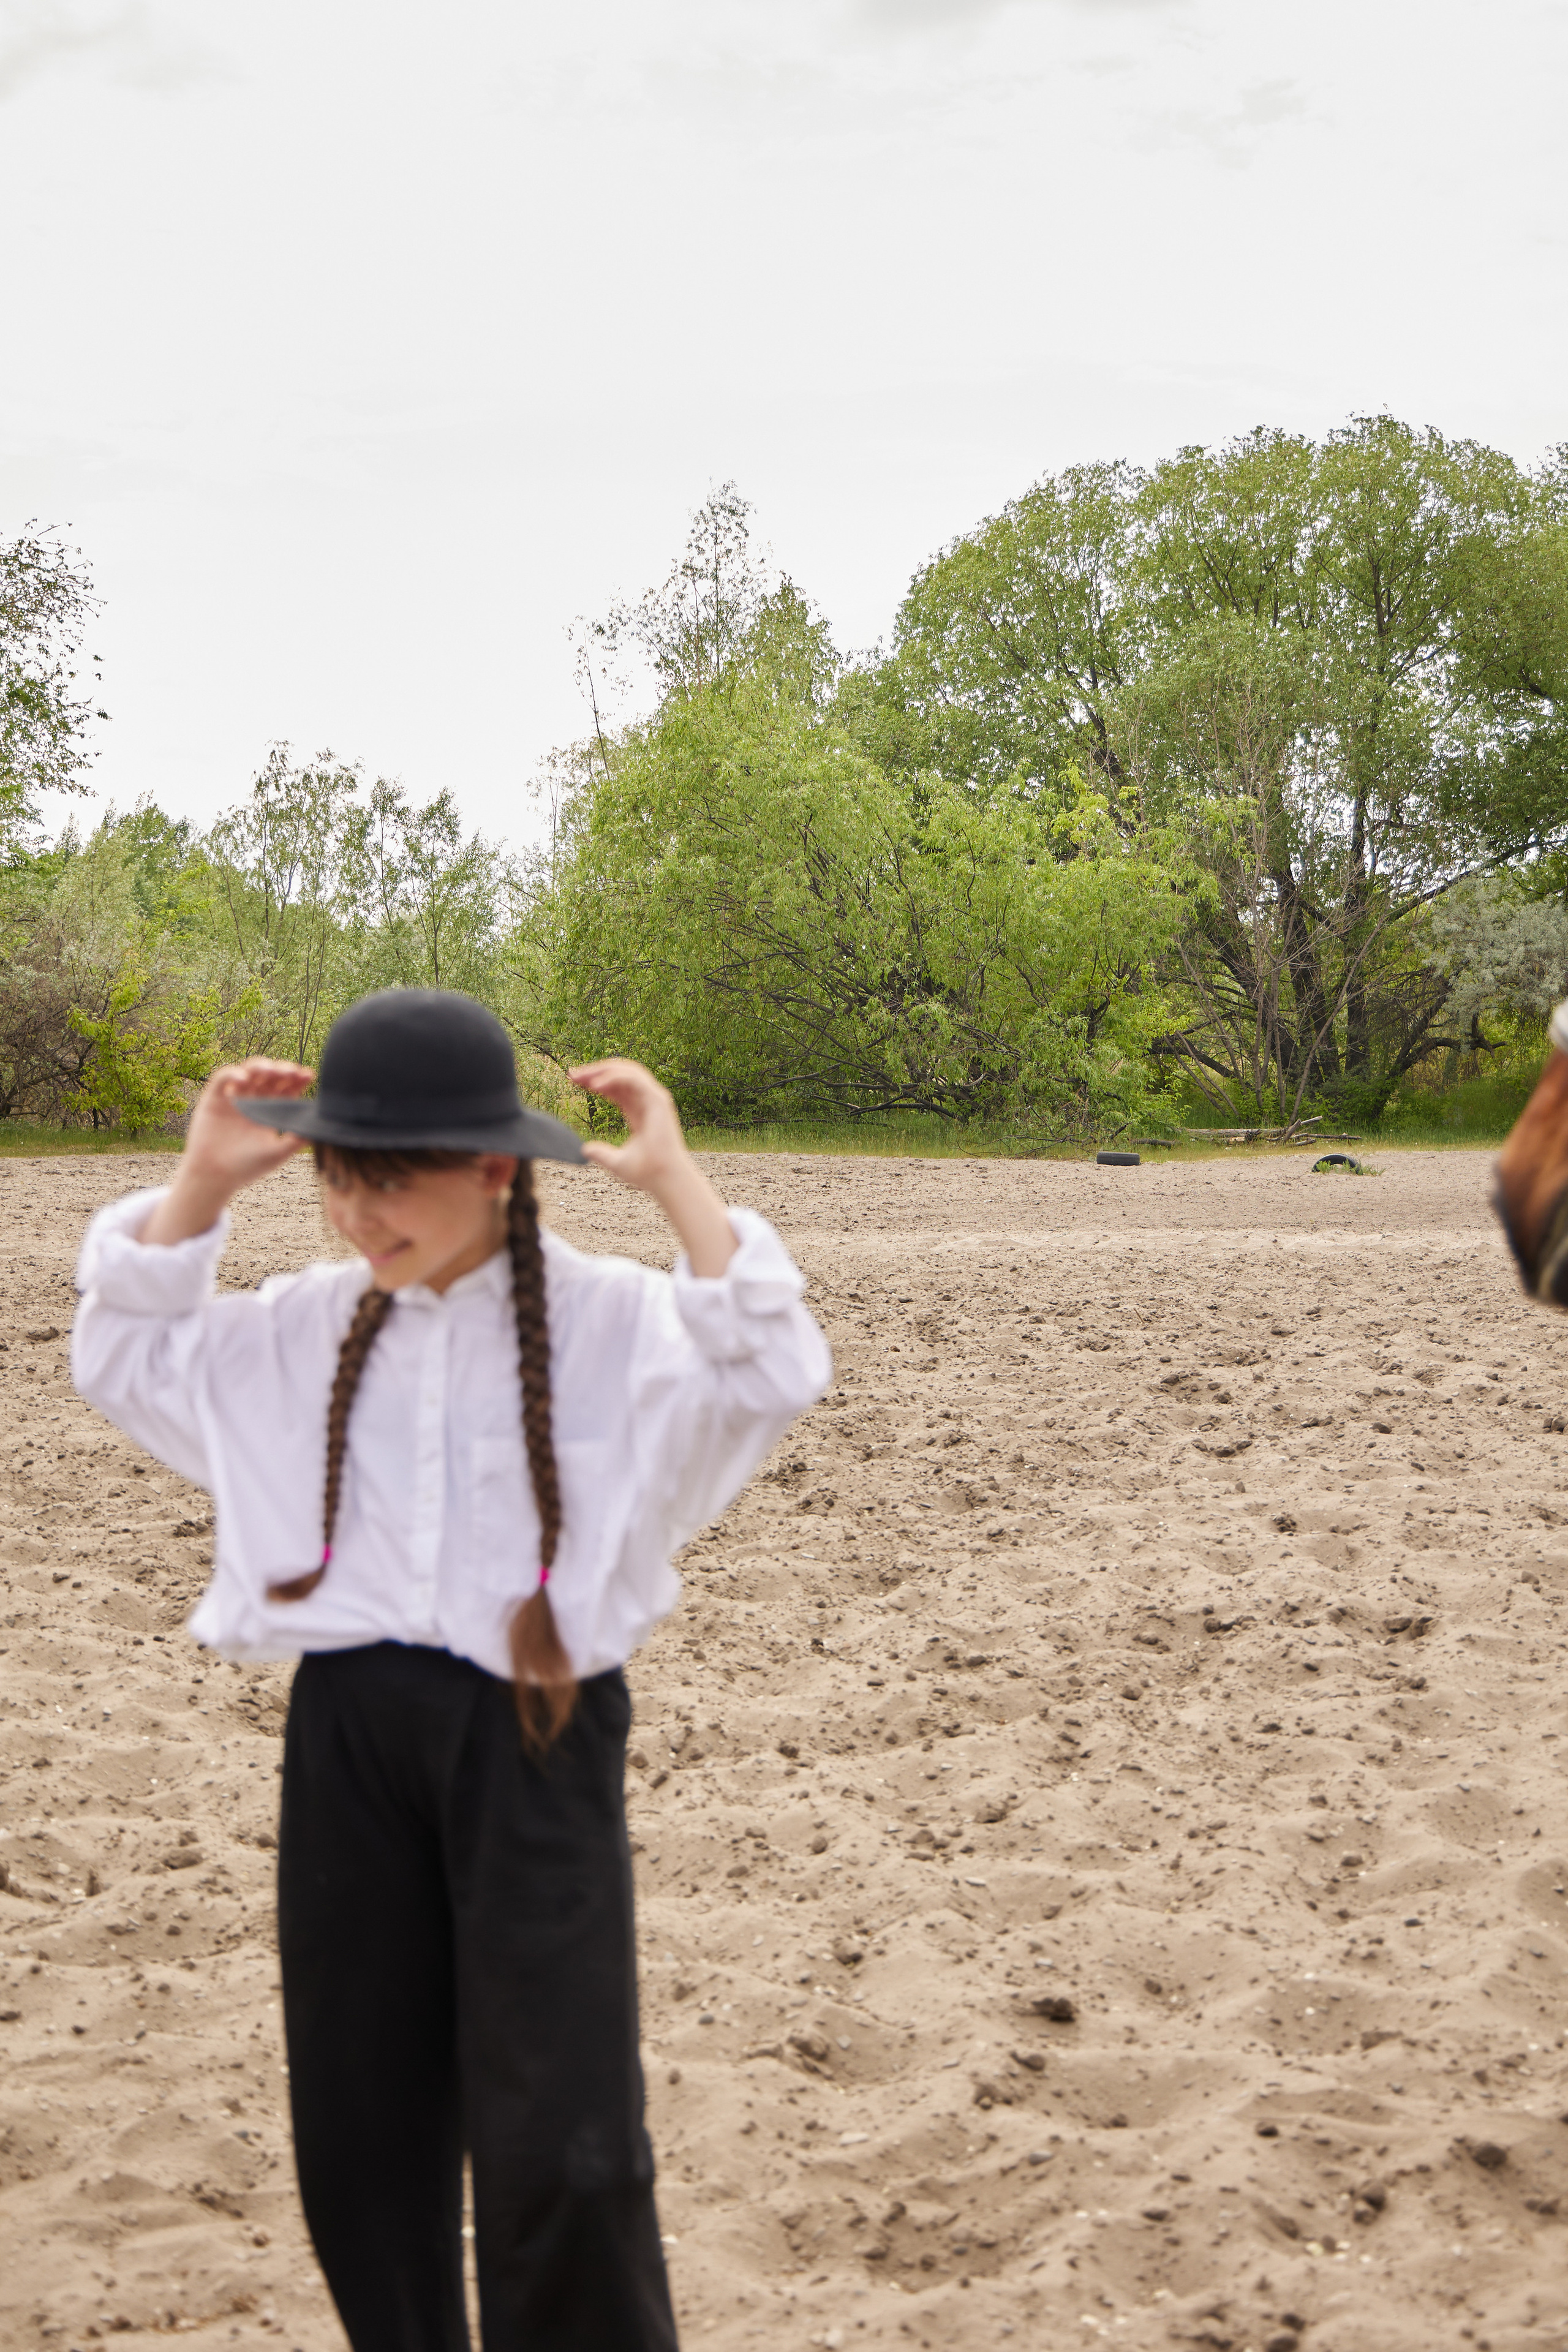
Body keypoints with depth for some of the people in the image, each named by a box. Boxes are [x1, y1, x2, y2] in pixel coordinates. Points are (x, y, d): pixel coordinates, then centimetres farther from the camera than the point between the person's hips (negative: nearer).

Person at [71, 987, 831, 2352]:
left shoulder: (610, 1319, -6)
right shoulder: (308, 1326, 8)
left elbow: (774, 1374, -20)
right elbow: (127, 1360, 16)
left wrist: (677, 1183, -22)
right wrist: (203, 1183, 6)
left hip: (534, 1733, -4)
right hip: (350, 1728, 5)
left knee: (557, 2142, -5)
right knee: (356, 2116, 12)